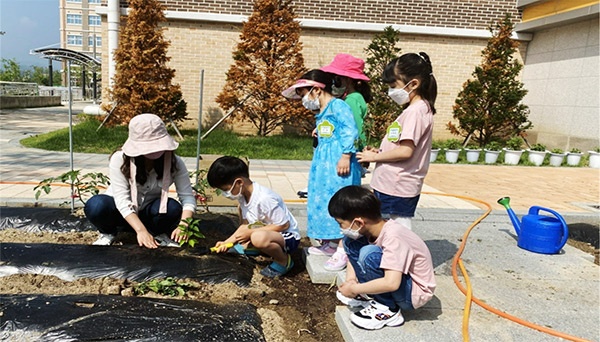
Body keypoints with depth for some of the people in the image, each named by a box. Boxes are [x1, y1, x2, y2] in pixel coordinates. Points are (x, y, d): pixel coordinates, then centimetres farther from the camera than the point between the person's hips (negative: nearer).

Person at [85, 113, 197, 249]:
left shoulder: (174, 162, -19)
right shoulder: (119, 159, -24)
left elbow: (187, 196, -22)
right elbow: (122, 199, -29)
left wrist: (183, 223, -43)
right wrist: (141, 230, -42)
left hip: (150, 213, 1)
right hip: (123, 213, 0)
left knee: (173, 208, -34)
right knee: (96, 205, -34)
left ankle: (159, 234, -1)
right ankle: (108, 233, 0)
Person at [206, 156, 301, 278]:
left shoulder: (264, 199, -31)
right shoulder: (243, 195, -4)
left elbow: (284, 225, -26)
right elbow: (245, 225, 7)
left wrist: (250, 232, -23)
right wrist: (228, 242, -5)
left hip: (288, 237, -9)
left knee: (259, 238, -37)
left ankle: (283, 261, -11)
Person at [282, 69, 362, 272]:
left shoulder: (338, 105, -11)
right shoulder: (321, 113, 18)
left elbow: (350, 130, -18)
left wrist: (346, 156, -24)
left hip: (339, 160, -10)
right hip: (323, 162, 10)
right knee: (323, 202, 13)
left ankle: (343, 251, -5)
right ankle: (330, 244, 25)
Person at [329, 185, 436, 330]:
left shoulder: (393, 237, -31)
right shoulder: (375, 227, -9)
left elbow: (391, 283, -39)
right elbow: (352, 254, 8)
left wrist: (354, 289, -26)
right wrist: (350, 279, -9)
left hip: (414, 293, -8)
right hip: (391, 279, 8)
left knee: (369, 254, -32)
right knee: (350, 242, -3)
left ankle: (388, 310, -12)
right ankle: (371, 294, 3)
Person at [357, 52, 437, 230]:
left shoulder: (415, 111, -16)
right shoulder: (416, 109, 15)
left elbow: (405, 151, -24)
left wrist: (375, 156, -11)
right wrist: (380, 152, 5)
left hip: (398, 188, -10)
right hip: (394, 186, 10)